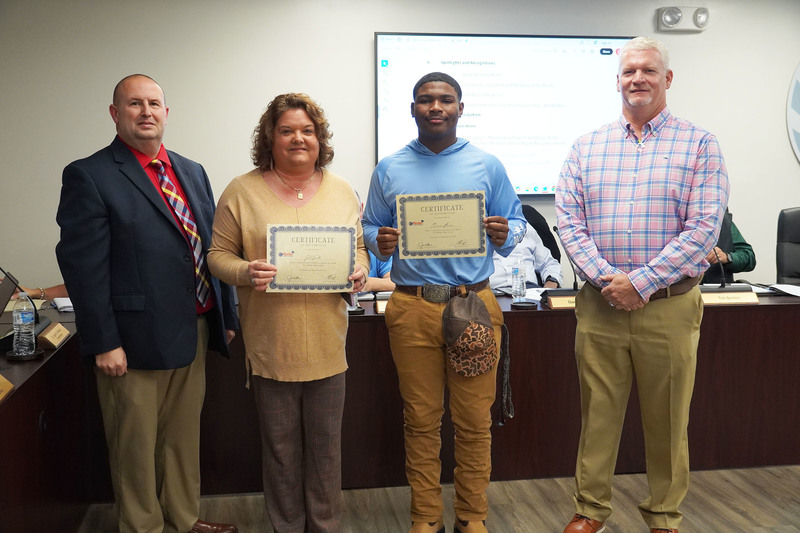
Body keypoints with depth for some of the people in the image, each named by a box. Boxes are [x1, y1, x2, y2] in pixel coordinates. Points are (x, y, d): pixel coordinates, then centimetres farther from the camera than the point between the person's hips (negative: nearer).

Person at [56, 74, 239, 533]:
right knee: (136, 444, 9)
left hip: (195, 331, 6)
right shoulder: (89, 176, -8)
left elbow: (214, 248, 14)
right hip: (136, 340, -6)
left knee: (185, 436, 19)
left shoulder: (193, 172, 12)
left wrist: (226, 317, 12)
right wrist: (103, 343, -16)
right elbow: (83, 266, -13)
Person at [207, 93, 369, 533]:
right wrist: (245, 272, -19)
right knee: (280, 447, 10)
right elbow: (219, 255, 2)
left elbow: (359, 247, 13)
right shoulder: (242, 191, 0)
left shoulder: (341, 191, 8)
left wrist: (360, 269, -9)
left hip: (327, 344, 2)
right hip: (270, 345, -2)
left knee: (326, 446, 12)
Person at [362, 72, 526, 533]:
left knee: (475, 421, 5)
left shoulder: (487, 166, 7)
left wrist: (505, 236, -14)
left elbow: (516, 222, 9)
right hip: (412, 308, 1)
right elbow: (371, 229, 12)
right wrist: (380, 243, -11)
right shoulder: (389, 170, 9)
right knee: (421, 420, 8)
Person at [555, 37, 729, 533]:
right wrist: (604, 277, -13)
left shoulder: (699, 145, 0)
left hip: (669, 306, -2)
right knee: (598, 413, 10)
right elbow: (569, 220, 1)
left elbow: (704, 228, -9)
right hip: (599, 304, 2)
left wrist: (640, 284, -16)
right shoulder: (587, 147, 8)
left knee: (668, 420, 9)